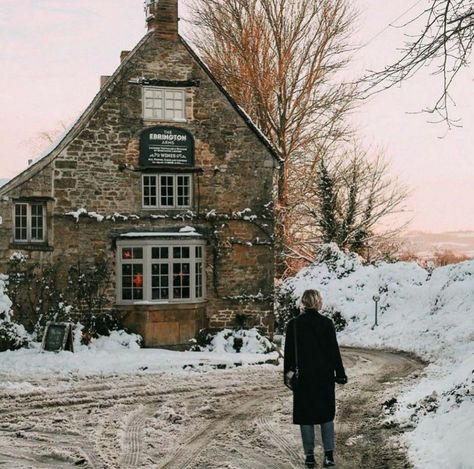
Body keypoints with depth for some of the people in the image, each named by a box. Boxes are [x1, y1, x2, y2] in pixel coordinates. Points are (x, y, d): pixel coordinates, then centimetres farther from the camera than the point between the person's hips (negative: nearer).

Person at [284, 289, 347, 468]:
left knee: (305, 416, 8)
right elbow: (334, 350, -4)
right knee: (326, 414, 11)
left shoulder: (293, 324, -4)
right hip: (325, 376, 0)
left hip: (303, 376, 0)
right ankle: (329, 454, 5)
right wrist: (340, 373, 3)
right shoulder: (326, 323, -7)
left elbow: (289, 351, 0)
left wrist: (288, 372, 11)